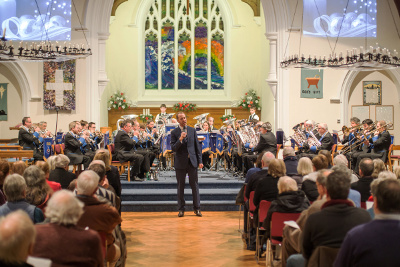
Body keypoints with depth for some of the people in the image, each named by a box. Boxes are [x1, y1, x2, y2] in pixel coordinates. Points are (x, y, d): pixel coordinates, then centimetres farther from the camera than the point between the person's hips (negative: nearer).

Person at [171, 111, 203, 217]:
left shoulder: (192, 130, 7)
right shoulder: (174, 132, 0)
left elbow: (197, 146, 8)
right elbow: (173, 148, -7)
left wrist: (200, 161, 4)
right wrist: (180, 139, -22)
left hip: (192, 161, 2)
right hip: (180, 162, -1)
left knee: (195, 185, 3)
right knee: (181, 186, 5)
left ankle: (197, 208, 11)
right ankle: (181, 209, 13)